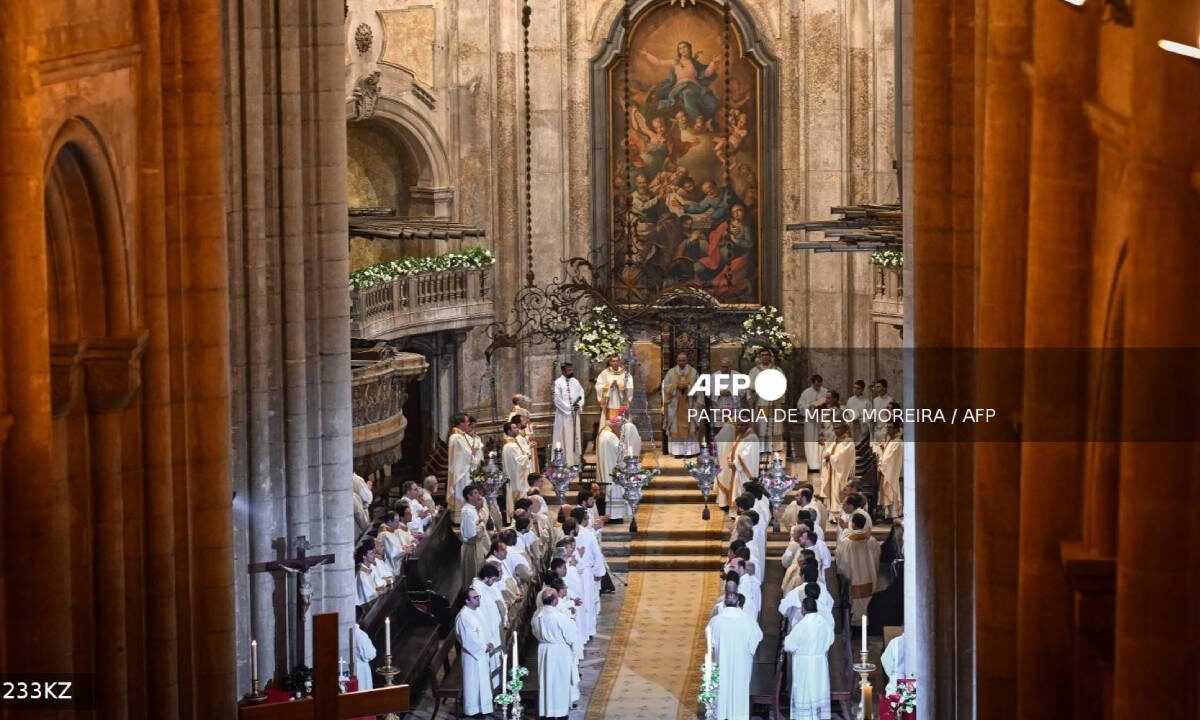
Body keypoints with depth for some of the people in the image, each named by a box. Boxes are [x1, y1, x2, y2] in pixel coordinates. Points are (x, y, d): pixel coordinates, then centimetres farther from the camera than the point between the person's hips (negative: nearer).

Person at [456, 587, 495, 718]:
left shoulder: (476, 610, 5)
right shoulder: (464, 616, -24)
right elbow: (469, 639, -24)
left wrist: (488, 643, 0)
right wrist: (484, 647, -15)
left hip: (482, 652, 9)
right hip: (473, 654, -9)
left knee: (482, 680, 18)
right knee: (474, 682, 3)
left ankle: (482, 706, 31)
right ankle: (473, 709, 16)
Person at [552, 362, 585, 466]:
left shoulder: (575, 382, 10)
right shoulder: (558, 382, -8)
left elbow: (581, 394, 11)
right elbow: (557, 399, -13)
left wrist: (579, 405, -8)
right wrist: (569, 408, -15)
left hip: (574, 415, 6)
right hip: (563, 415, -6)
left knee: (575, 437, 9)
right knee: (565, 439, -6)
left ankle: (575, 461, 16)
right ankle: (566, 462, -4)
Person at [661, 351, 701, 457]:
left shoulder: (693, 372, 3)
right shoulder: (671, 372, 3)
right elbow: (666, 387, -1)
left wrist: (687, 387, -15)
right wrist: (677, 386, -15)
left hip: (689, 404, 0)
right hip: (675, 404, 0)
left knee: (689, 427, -1)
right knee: (676, 427, -3)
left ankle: (689, 450, 1)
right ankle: (677, 451, -1)